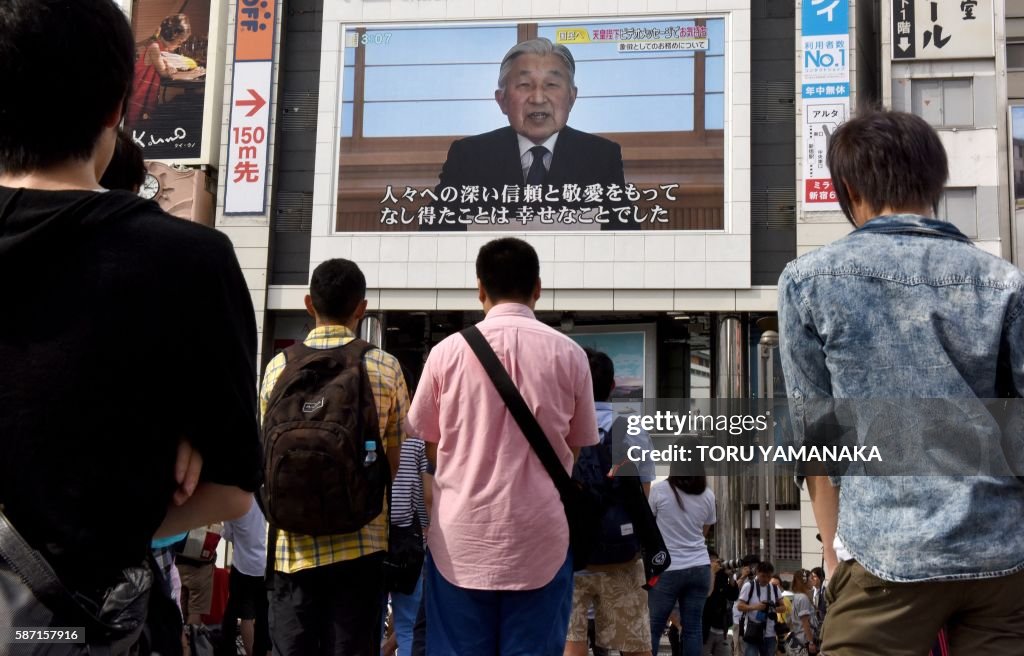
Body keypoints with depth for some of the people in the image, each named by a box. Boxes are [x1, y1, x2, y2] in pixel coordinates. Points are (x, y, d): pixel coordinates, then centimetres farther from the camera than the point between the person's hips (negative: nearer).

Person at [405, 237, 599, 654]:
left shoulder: (447, 352, -2)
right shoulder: (567, 354, -1)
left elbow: (429, 445, 8)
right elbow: (579, 448, 9)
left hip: (462, 538, 0)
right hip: (539, 539, 0)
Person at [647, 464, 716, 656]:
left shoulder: (659, 490, -8)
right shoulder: (707, 495, 3)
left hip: (668, 569, -3)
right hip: (700, 567, 3)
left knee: (653, 627, 2)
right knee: (693, 628, 5)